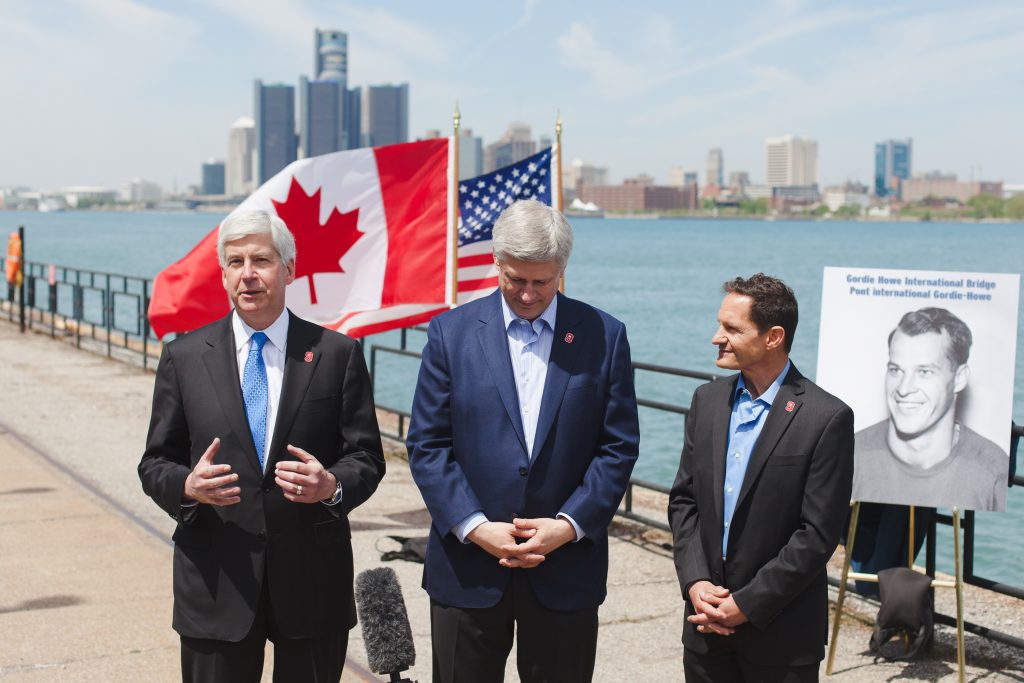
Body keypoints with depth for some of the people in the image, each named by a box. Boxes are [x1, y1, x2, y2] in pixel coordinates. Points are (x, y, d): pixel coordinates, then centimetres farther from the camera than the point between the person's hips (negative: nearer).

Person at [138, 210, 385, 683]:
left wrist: (333, 485, -20)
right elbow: (155, 464, 5)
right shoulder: (183, 357, 4)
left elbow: (366, 457, 2)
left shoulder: (337, 354, 2)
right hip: (215, 582, 0)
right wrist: (188, 485, -17)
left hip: (313, 578, 0)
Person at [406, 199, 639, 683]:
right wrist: (476, 528, -13)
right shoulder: (451, 332, 1)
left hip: (566, 568, 0)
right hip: (469, 566, 0)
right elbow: (427, 445, -2)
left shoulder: (604, 336, 1)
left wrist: (568, 525, -11)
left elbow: (619, 447, 0)